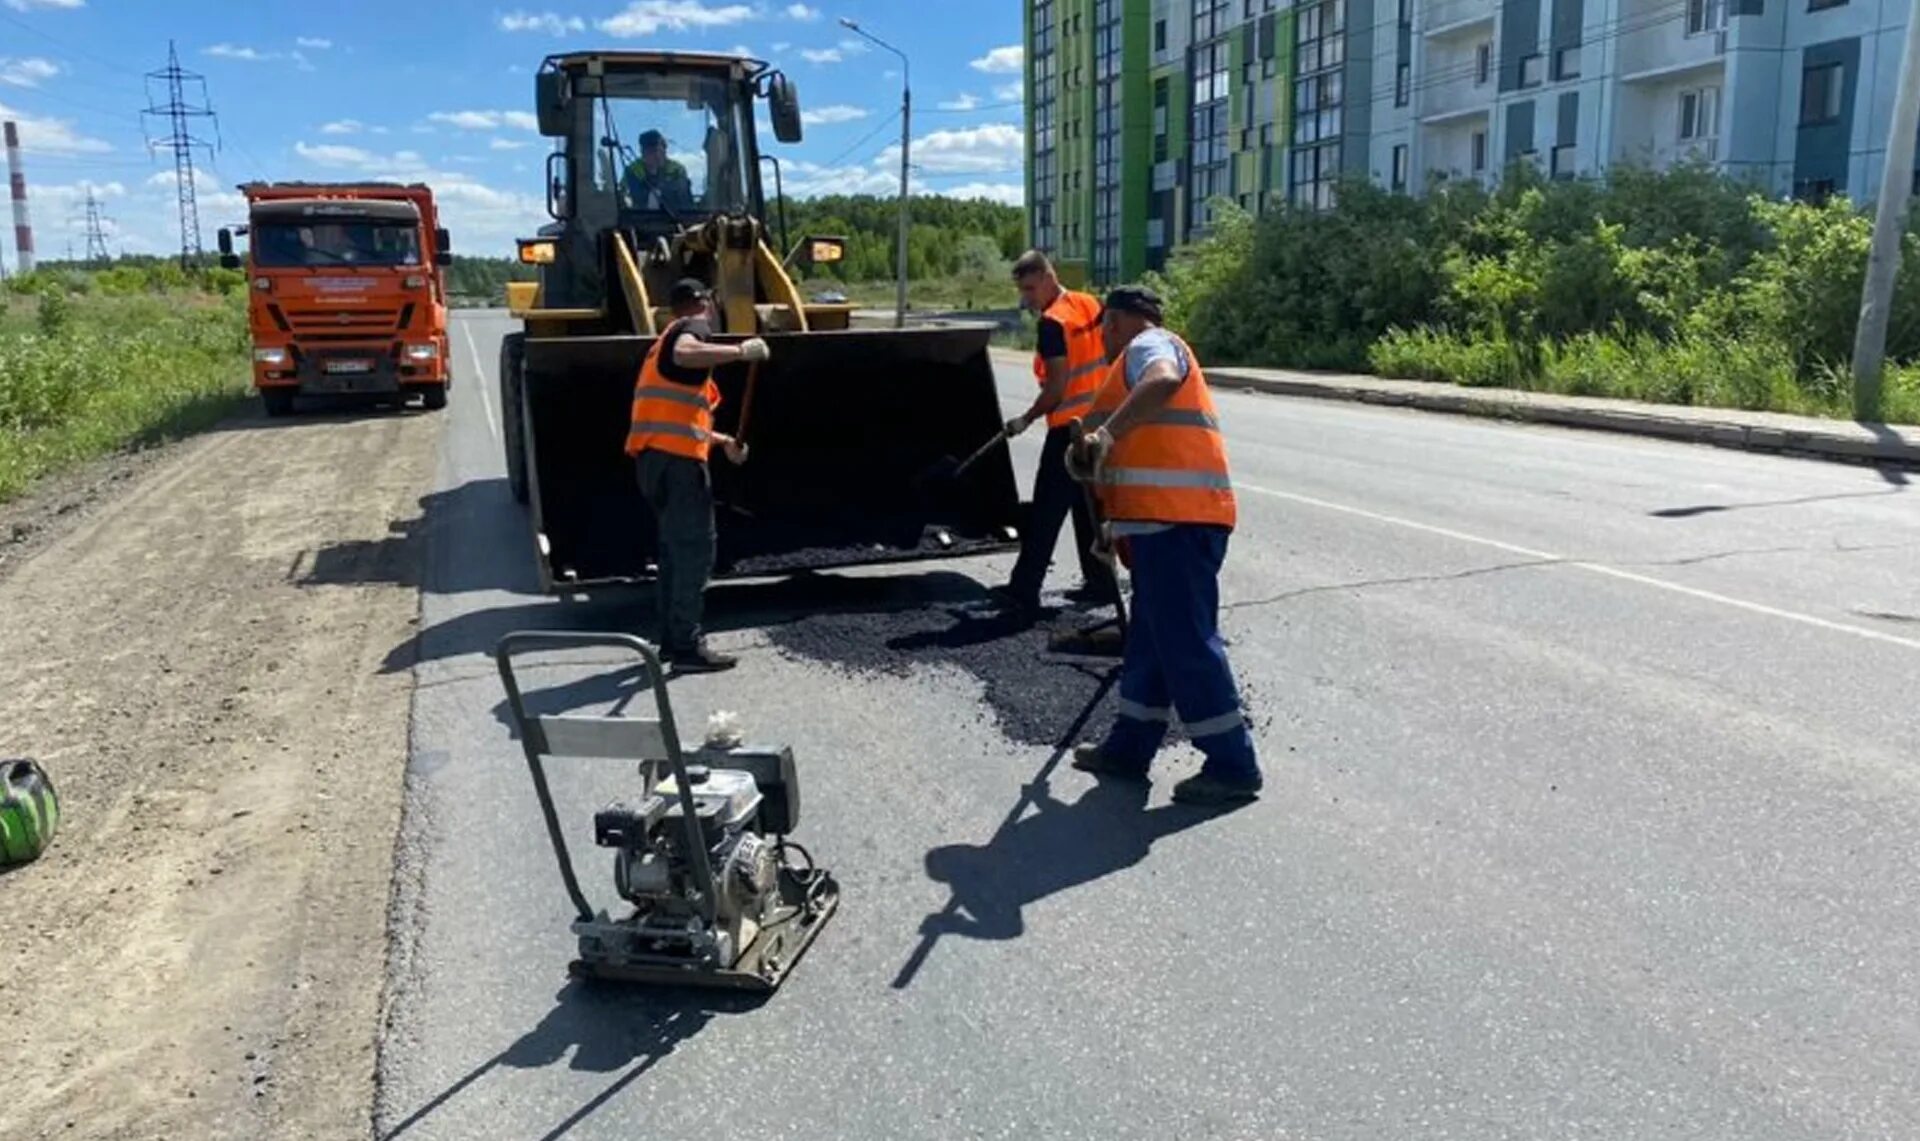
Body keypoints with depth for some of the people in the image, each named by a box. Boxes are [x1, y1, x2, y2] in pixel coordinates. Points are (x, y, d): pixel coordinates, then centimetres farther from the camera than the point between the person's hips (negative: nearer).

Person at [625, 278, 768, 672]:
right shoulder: (691, 326, 1)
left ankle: (671, 640, 22)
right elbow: (684, 355, -26)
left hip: (654, 457, 10)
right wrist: (740, 351, -21)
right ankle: (688, 648, -4)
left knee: (675, 549, 17)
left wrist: (723, 441, 38)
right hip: (676, 459, -9)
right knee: (695, 551, -5)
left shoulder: (667, 338, 29)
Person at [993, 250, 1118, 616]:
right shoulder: (1092, 305, 7)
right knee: (1090, 507, 16)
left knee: (1046, 512, -4)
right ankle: (1100, 582, 20)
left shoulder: (1053, 322, -16)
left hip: (1069, 426, -8)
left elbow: (1057, 387, -18)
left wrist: (1026, 419, -8)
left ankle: (1024, 592, -1)